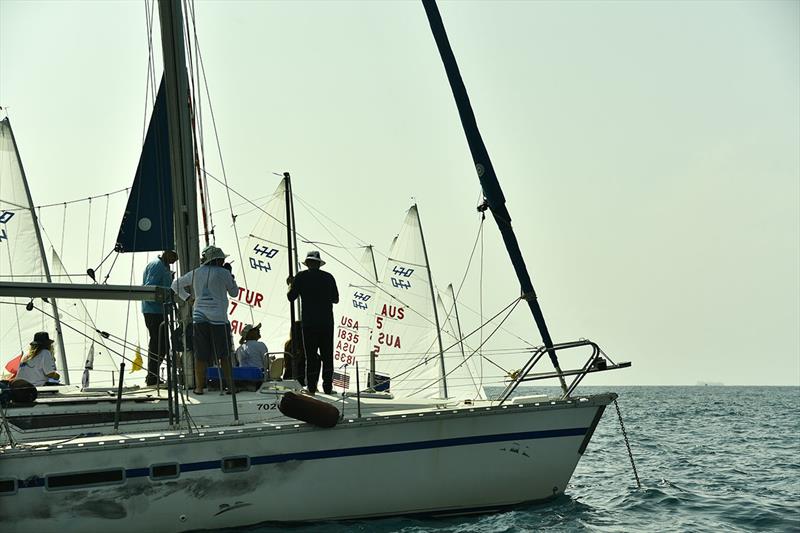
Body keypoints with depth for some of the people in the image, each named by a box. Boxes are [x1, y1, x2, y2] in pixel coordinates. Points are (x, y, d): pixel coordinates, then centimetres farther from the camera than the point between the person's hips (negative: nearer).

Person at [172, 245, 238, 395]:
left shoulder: (195, 273, 10)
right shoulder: (223, 273, -3)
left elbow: (176, 285, 20)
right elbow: (234, 292, 8)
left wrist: (186, 297, 22)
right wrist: (230, 274, 14)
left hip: (199, 317, 4)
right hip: (218, 318, -4)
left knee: (200, 355, 7)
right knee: (225, 355, 5)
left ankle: (199, 387, 8)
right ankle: (230, 385, 5)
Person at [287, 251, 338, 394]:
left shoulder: (301, 277, -2)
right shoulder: (328, 277, 4)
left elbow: (291, 297, 3)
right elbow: (336, 299, 10)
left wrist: (291, 285, 21)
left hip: (309, 323, -1)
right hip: (327, 323, 1)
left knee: (311, 356, 3)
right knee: (327, 355, 6)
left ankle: (311, 387, 2)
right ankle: (327, 387, 5)